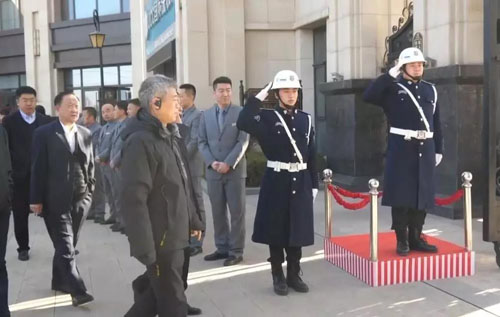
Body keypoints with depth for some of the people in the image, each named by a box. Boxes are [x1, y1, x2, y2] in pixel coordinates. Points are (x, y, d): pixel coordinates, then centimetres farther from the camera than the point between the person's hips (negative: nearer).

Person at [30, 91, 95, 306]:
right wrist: (36, 199, -8)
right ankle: (77, 291, -7)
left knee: (68, 244, 13)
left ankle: (59, 281, 29)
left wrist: (91, 191, 9)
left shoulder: (86, 134, 10)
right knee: (65, 246, -7)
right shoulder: (44, 133, -4)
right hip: (55, 200, -4)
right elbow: (38, 168, -5)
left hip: (81, 199, 5)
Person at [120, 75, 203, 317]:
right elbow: (134, 200, -24)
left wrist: (193, 220, 20)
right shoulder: (140, 142, -19)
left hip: (174, 235, 9)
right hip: (160, 239, -9)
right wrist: (144, 248, -25)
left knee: (159, 293, 20)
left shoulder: (168, 136, 11)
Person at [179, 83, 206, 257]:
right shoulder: (179, 116, 16)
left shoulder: (197, 116, -8)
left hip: (191, 167, -7)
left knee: (195, 205, 1)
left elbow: (195, 142, -16)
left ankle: (196, 243, 7)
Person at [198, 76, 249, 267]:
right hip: (213, 171, 4)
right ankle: (222, 248, 19)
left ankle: (236, 251, 7)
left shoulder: (242, 113, -1)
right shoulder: (206, 115, 10)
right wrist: (212, 162, -9)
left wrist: (228, 164, -14)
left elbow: (243, 142, -7)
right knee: (218, 212, 9)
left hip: (235, 170, -3)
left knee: (237, 212, 1)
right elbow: (202, 142, 7)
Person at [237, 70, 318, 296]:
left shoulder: (305, 119, 9)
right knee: (276, 229, 4)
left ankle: (294, 275, 23)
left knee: (297, 229, 9)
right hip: (276, 181, -3)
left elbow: (312, 154, 11)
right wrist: (259, 96, -18)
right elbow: (243, 123, -24)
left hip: (301, 182, 4)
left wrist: (314, 184, 10)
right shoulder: (267, 117, -3)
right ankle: (278, 276, 17)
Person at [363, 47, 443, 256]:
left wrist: (438, 149, 13)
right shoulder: (393, 88, 0)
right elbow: (368, 96, -19)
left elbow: (436, 123, 15)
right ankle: (402, 240, 10)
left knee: (423, 195, 8)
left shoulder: (430, 90, 13)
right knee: (401, 195, 0)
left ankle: (416, 238, 19)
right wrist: (391, 74, -16)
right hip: (401, 148, -4)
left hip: (425, 149, 5)